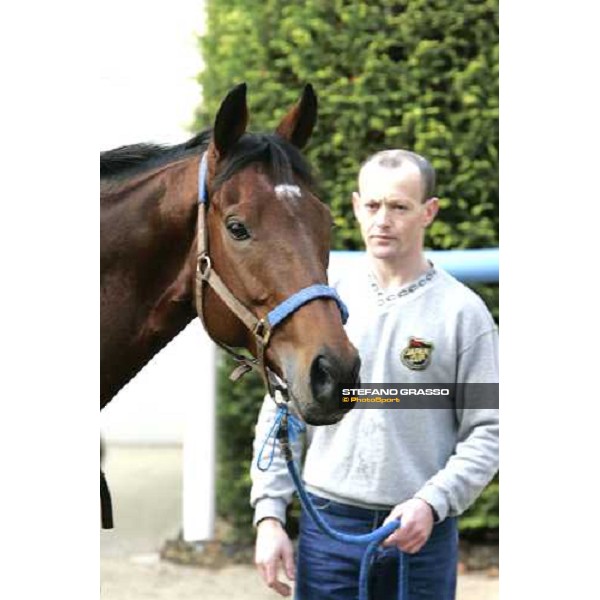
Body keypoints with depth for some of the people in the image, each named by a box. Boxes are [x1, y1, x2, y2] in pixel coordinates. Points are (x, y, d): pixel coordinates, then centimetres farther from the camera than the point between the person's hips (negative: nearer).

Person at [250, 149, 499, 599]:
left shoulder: (463, 311, -2)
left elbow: (487, 431, -4)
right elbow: (280, 416, 7)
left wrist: (432, 502, -17)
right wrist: (269, 515, -1)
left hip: (422, 531, -1)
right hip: (328, 525, 2)